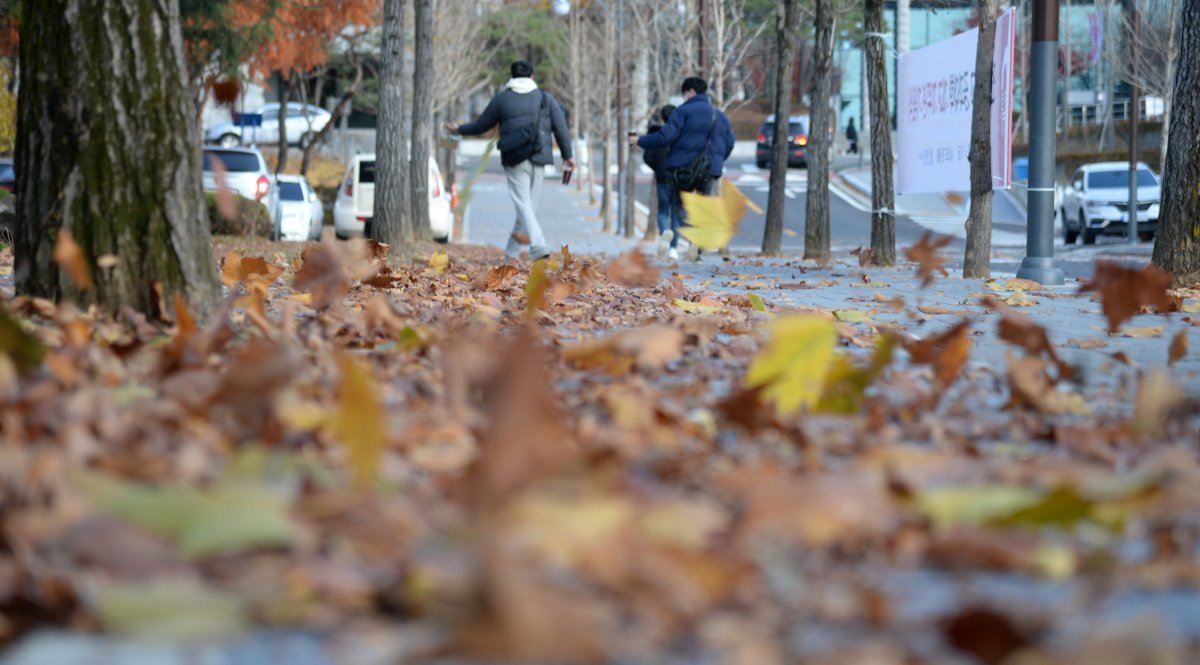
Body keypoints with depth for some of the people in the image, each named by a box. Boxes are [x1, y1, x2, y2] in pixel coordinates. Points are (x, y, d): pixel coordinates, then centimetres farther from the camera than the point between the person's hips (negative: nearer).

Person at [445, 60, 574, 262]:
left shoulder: (501, 99, 6)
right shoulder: (546, 98, 9)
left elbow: (481, 125, 14)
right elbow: (561, 128, 5)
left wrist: (459, 130, 31)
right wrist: (567, 155, 11)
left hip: (514, 159, -2)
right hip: (538, 158, 2)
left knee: (522, 203, -9)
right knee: (529, 205, 10)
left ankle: (538, 245, -30)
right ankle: (511, 252, 16)